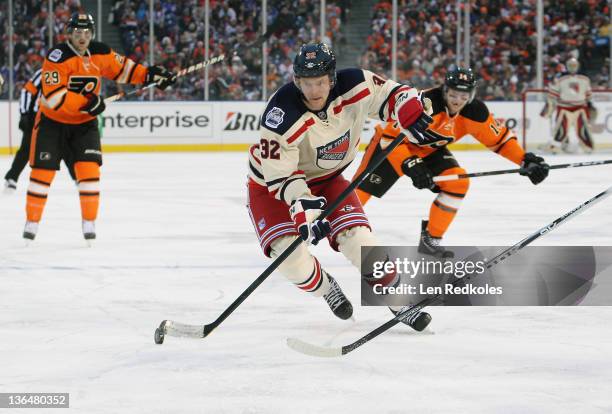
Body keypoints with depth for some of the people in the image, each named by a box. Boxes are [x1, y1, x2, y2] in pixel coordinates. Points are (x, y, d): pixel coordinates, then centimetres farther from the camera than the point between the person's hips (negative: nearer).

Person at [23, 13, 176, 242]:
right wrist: (84, 102, -32)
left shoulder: (100, 53, -5)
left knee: (89, 169, -8)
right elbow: (52, 94, -30)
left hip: (84, 122, 4)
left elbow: (121, 68, 8)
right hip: (52, 120, -4)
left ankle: (89, 223, 0)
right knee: (43, 170, -2)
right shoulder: (57, 56, -23)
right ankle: (32, 222, 11)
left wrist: (150, 74, -5)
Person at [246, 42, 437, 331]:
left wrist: (411, 113, -21)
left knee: (356, 237, -14)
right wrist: (302, 206, -42)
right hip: (272, 186, -3)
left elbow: (388, 93, -2)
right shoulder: (282, 114, -34)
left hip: (327, 178, 3)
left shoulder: (353, 87, -21)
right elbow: (279, 173, -30)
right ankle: (325, 289, 10)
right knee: (289, 251, -22)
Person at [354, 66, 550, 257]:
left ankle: (430, 238, -2)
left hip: (429, 150, 5)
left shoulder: (475, 111, -19)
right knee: (363, 187, -13)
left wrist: (526, 160, -16)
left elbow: (499, 138, -6)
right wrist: (410, 165, -46)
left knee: (458, 183, -14)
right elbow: (391, 137, -34)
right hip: (391, 143, -5)